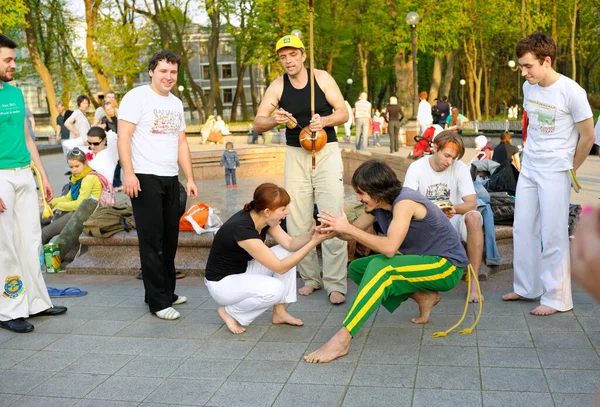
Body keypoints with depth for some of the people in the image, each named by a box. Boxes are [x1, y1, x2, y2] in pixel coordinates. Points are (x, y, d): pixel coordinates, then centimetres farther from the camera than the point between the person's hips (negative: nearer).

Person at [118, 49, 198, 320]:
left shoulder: (176, 103, 16)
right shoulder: (137, 97, -5)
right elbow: (123, 137, -12)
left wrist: (189, 178, 12)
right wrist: (128, 173, -21)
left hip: (170, 179, 7)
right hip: (145, 178, -7)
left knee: (170, 239, 12)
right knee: (152, 240, -3)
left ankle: (167, 291, 25)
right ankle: (158, 301, 3)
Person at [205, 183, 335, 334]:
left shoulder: (262, 218, -9)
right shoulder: (242, 229, -34)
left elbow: (290, 244, -6)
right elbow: (280, 267, -29)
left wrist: (311, 235, -26)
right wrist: (313, 242, -29)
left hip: (244, 270, 9)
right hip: (221, 283, -9)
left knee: (287, 253, -6)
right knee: (275, 289, -30)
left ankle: (279, 312, 2)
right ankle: (230, 311, -4)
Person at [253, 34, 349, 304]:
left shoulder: (322, 78, -5)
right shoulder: (277, 86, -1)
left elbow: (343, 113, -3)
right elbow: (258, 124, -5)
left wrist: (324, 121, -23)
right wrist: (274, 120, -27)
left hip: (327, 151, -2)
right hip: (295, 155, 3)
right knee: (297, 222, 4)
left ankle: (335, 284, -2)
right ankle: (310, 278, 18)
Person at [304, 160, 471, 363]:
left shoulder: (404, 202, -26)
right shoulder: (378, 203, -1)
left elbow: (390, 248, -36)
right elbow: (355, 230, 4)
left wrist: (347, 229, -33)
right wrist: (333, 229, -18)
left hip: (447, 265, -9)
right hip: (422, 261, 9)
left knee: (380, 268, -32)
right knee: (357, 269, 3)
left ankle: (342, 339, -34)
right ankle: (423, 297, 6)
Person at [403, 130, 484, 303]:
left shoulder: (460, 168, -7)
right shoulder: (416, 168, -7)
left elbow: (472, 203, -16)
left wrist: (455, 209, -39)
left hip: (453, 221, 0)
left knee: (474, 217, -33)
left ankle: (474, 284, -28)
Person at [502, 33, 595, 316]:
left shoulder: (571, 92, -17)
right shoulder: (528, 87, 2)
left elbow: (587, 136, -8)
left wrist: (569, 168, 2)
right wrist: (531, 153, 13)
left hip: (555, 172, -7)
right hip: (528, 168, 7)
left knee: (553, 235, -3)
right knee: (523, 229, 11)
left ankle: (557, 298, 9)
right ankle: (527, 287, 26)